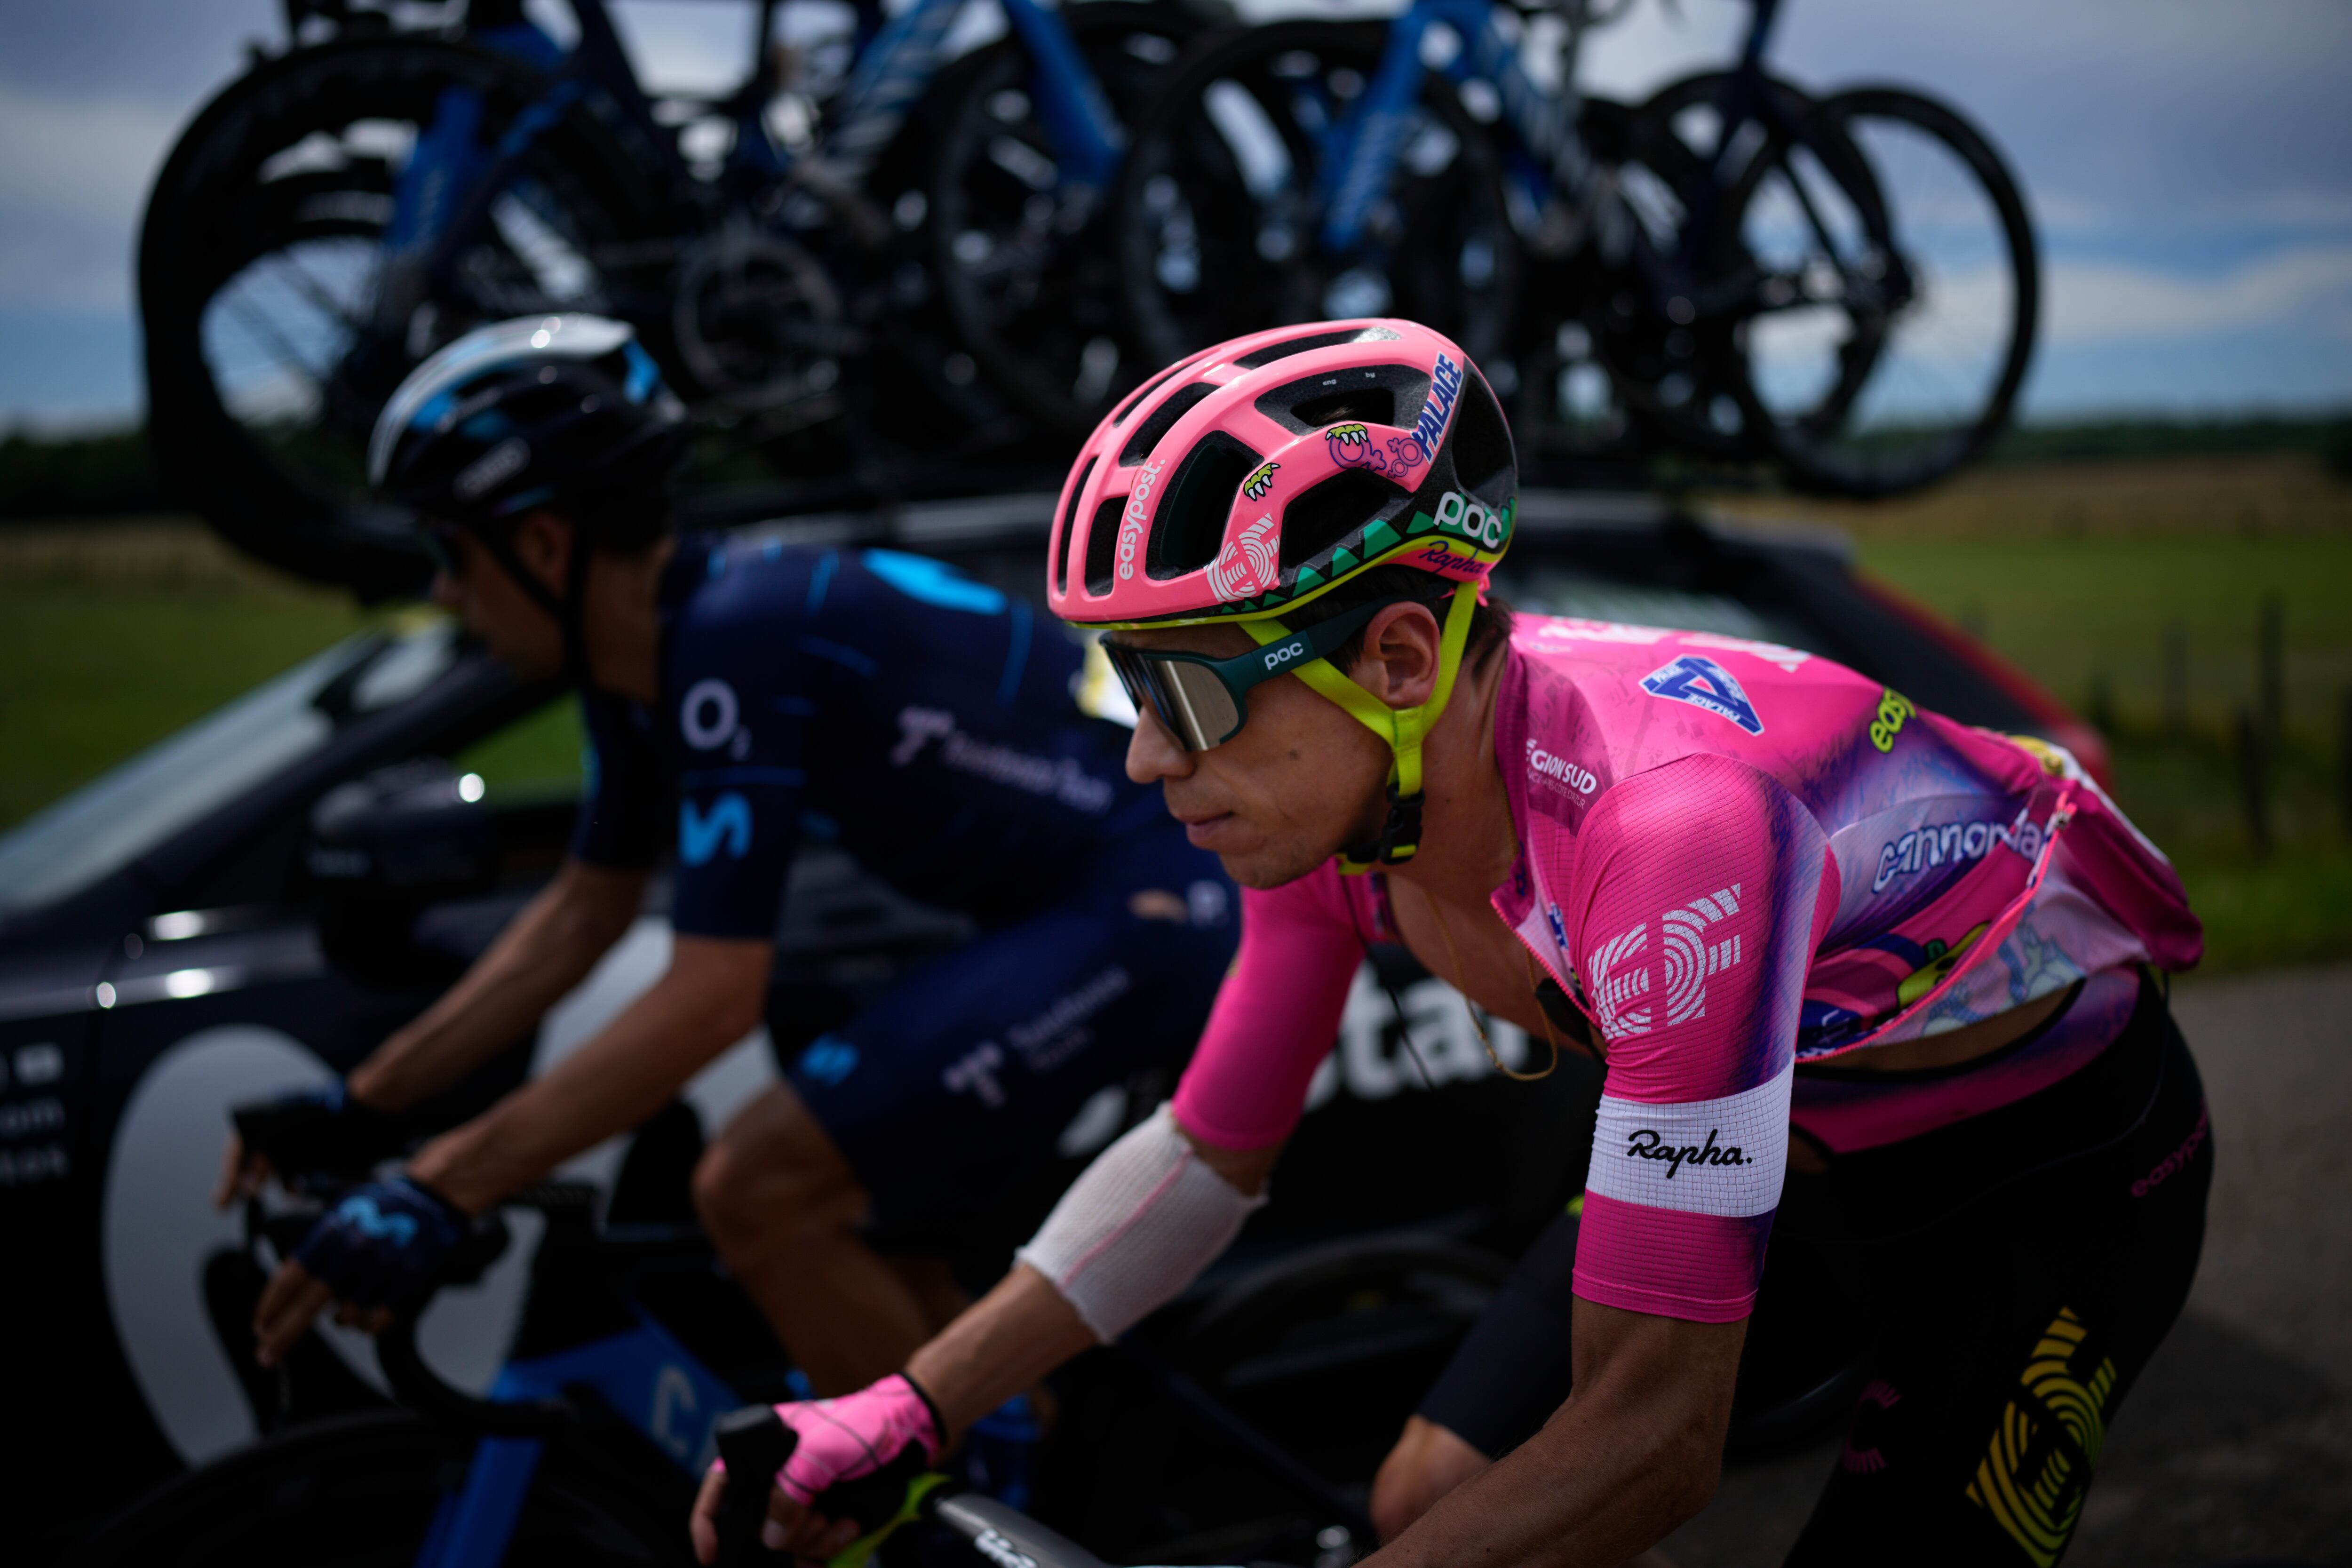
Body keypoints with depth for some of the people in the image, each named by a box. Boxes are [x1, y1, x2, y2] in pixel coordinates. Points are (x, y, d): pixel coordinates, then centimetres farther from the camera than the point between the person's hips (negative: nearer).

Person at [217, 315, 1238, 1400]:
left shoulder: (735, 637, -22)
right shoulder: (644, 653, 7)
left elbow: (711, 998, -26)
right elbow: (585, 910, 17)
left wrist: (434, 1198, -23)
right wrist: (360, 1107, 14)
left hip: (1148, 909, -10)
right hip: (1064, 912, 10)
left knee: (755, 1193, -15)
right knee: (834, 1229, 16)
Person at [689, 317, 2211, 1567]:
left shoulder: (1659, 821, -39)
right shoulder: (1335, 781, -17)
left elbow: (1651, 1434, -37)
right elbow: (1206, 1155, -3)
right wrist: (902, 1418, -11)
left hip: (2056, 1161, -6)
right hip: (1782, 1135, 6)